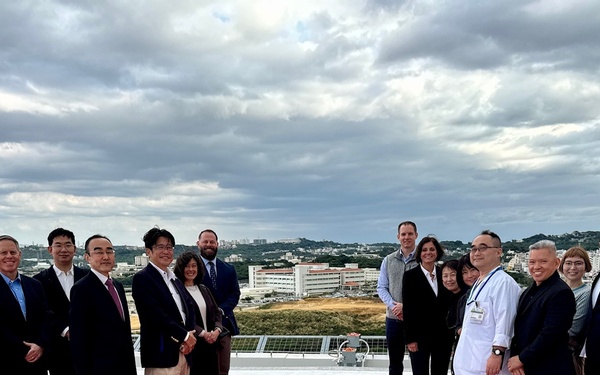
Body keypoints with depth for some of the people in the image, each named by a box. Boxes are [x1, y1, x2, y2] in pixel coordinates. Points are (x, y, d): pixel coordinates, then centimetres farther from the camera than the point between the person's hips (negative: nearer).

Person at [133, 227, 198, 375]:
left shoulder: (175, 279, 18)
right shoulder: (142, 278, -7)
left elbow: (189, 307, 13)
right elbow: (156, 315, -16)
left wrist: (190, 335, -5)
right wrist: (184, 335, -10)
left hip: (183, 353, 7)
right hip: (161, 354, -7)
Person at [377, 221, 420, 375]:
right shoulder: (388, 260, 7)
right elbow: (381, 288, 6)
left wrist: (407, 306, -19)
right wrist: (393, 305, -11)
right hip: (393, 318, 3)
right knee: (395, 361, 14)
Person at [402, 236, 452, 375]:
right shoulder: (410, 275, -4)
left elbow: (449, 304, 10)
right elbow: (407, 309, -6)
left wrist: (452, 331, 3)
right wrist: (410, 339, -10)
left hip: (443, 336, 3)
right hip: (420, 336, -3)